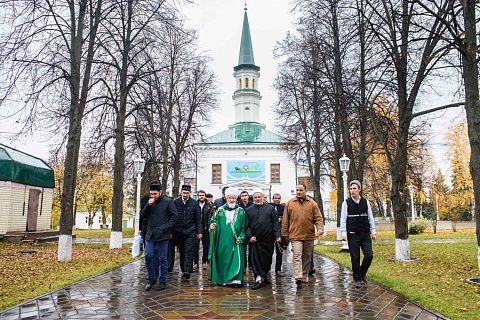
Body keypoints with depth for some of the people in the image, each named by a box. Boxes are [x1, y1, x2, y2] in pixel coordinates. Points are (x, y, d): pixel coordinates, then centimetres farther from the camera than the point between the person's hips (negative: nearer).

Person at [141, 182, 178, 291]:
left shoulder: (168, 202, -4)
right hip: (150, 234, 4)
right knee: (148, 255, 0)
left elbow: (174, 216, -5)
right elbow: (142, 215, 8)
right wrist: (148, 205, -8)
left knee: (162, 258, 3)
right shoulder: (150, 202, 11)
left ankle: (162, 281, 15)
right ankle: (152, 278, 17)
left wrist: (166, 228, -13)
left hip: (162, 235, -4)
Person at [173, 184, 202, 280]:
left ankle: (187, 270, -11)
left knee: (189, 250, -9)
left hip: (190, 231, -1)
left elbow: (198, 218, 3)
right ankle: (183, 269, 20)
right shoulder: (175, 202, 1)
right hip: (178, 231, 2)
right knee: (181, 251, 10)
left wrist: (199, 232, -2)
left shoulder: (194, 203, 0)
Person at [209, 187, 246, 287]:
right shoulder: (220, 210, 6)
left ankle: (236, 279, -3)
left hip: (236, 241, 0)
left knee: (236, 259, -6)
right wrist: (212, 226, -13)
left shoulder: (241, 211, 6)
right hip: (223, 241, 0)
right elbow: (214, 222, 9)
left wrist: (241, 238, -6)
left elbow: (244, 227, 4)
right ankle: (223, 279, 15)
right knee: (224, 259, 3)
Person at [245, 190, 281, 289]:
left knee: (267, 258, 11)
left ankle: (265, 275, 31)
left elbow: (275, 223, 3)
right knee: (255, 259, -5)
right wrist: (249, 236, -9)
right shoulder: (248, 210, 8)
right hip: (254, 240, -1)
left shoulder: (270, 208, 8)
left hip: (268, 239, 1)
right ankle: (258, 279, -3)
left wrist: (277, 235, -6)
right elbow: (246, 226, 4)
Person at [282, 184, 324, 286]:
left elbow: (318, 218, 3)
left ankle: (304, 276, 24)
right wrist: (285, 234, 5)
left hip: (309, 235, 2)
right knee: (297, 256, -11)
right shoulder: (289, 203, 3)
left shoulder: (312, 203, 5)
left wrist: (320, 228, -14)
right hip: (295, 235, -2)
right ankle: (298, 277, -14)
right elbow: (285, 220, 6)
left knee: (307, 257, 12)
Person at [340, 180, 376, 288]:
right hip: (353, 235, -2)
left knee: (369, 255, -4)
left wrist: (373, 232, 8)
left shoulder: (365, 202, 7)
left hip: (365, 234, 2)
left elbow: (370, 218, 12)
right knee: (355, 258, 2)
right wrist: (343, 233, -8)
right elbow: (343, 219, -2)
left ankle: (363, 273, 21)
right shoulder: (346, 203, -1)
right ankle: (357, 279, 16)